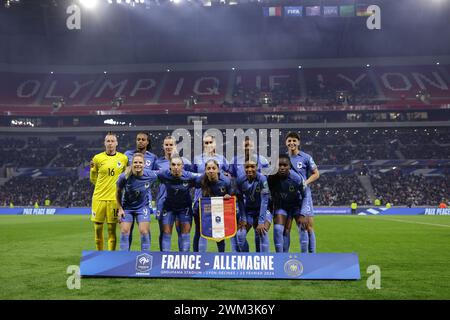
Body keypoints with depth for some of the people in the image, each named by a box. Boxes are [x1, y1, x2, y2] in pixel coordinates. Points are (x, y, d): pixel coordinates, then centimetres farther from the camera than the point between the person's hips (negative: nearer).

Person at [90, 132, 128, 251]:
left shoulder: (123, 158, 3)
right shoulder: (97, 158, 1)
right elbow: (93, 178, 10)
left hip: (114, 198, 0)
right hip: (99, 197, 0)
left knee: (112, 229, 2)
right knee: (98, 228, 4)